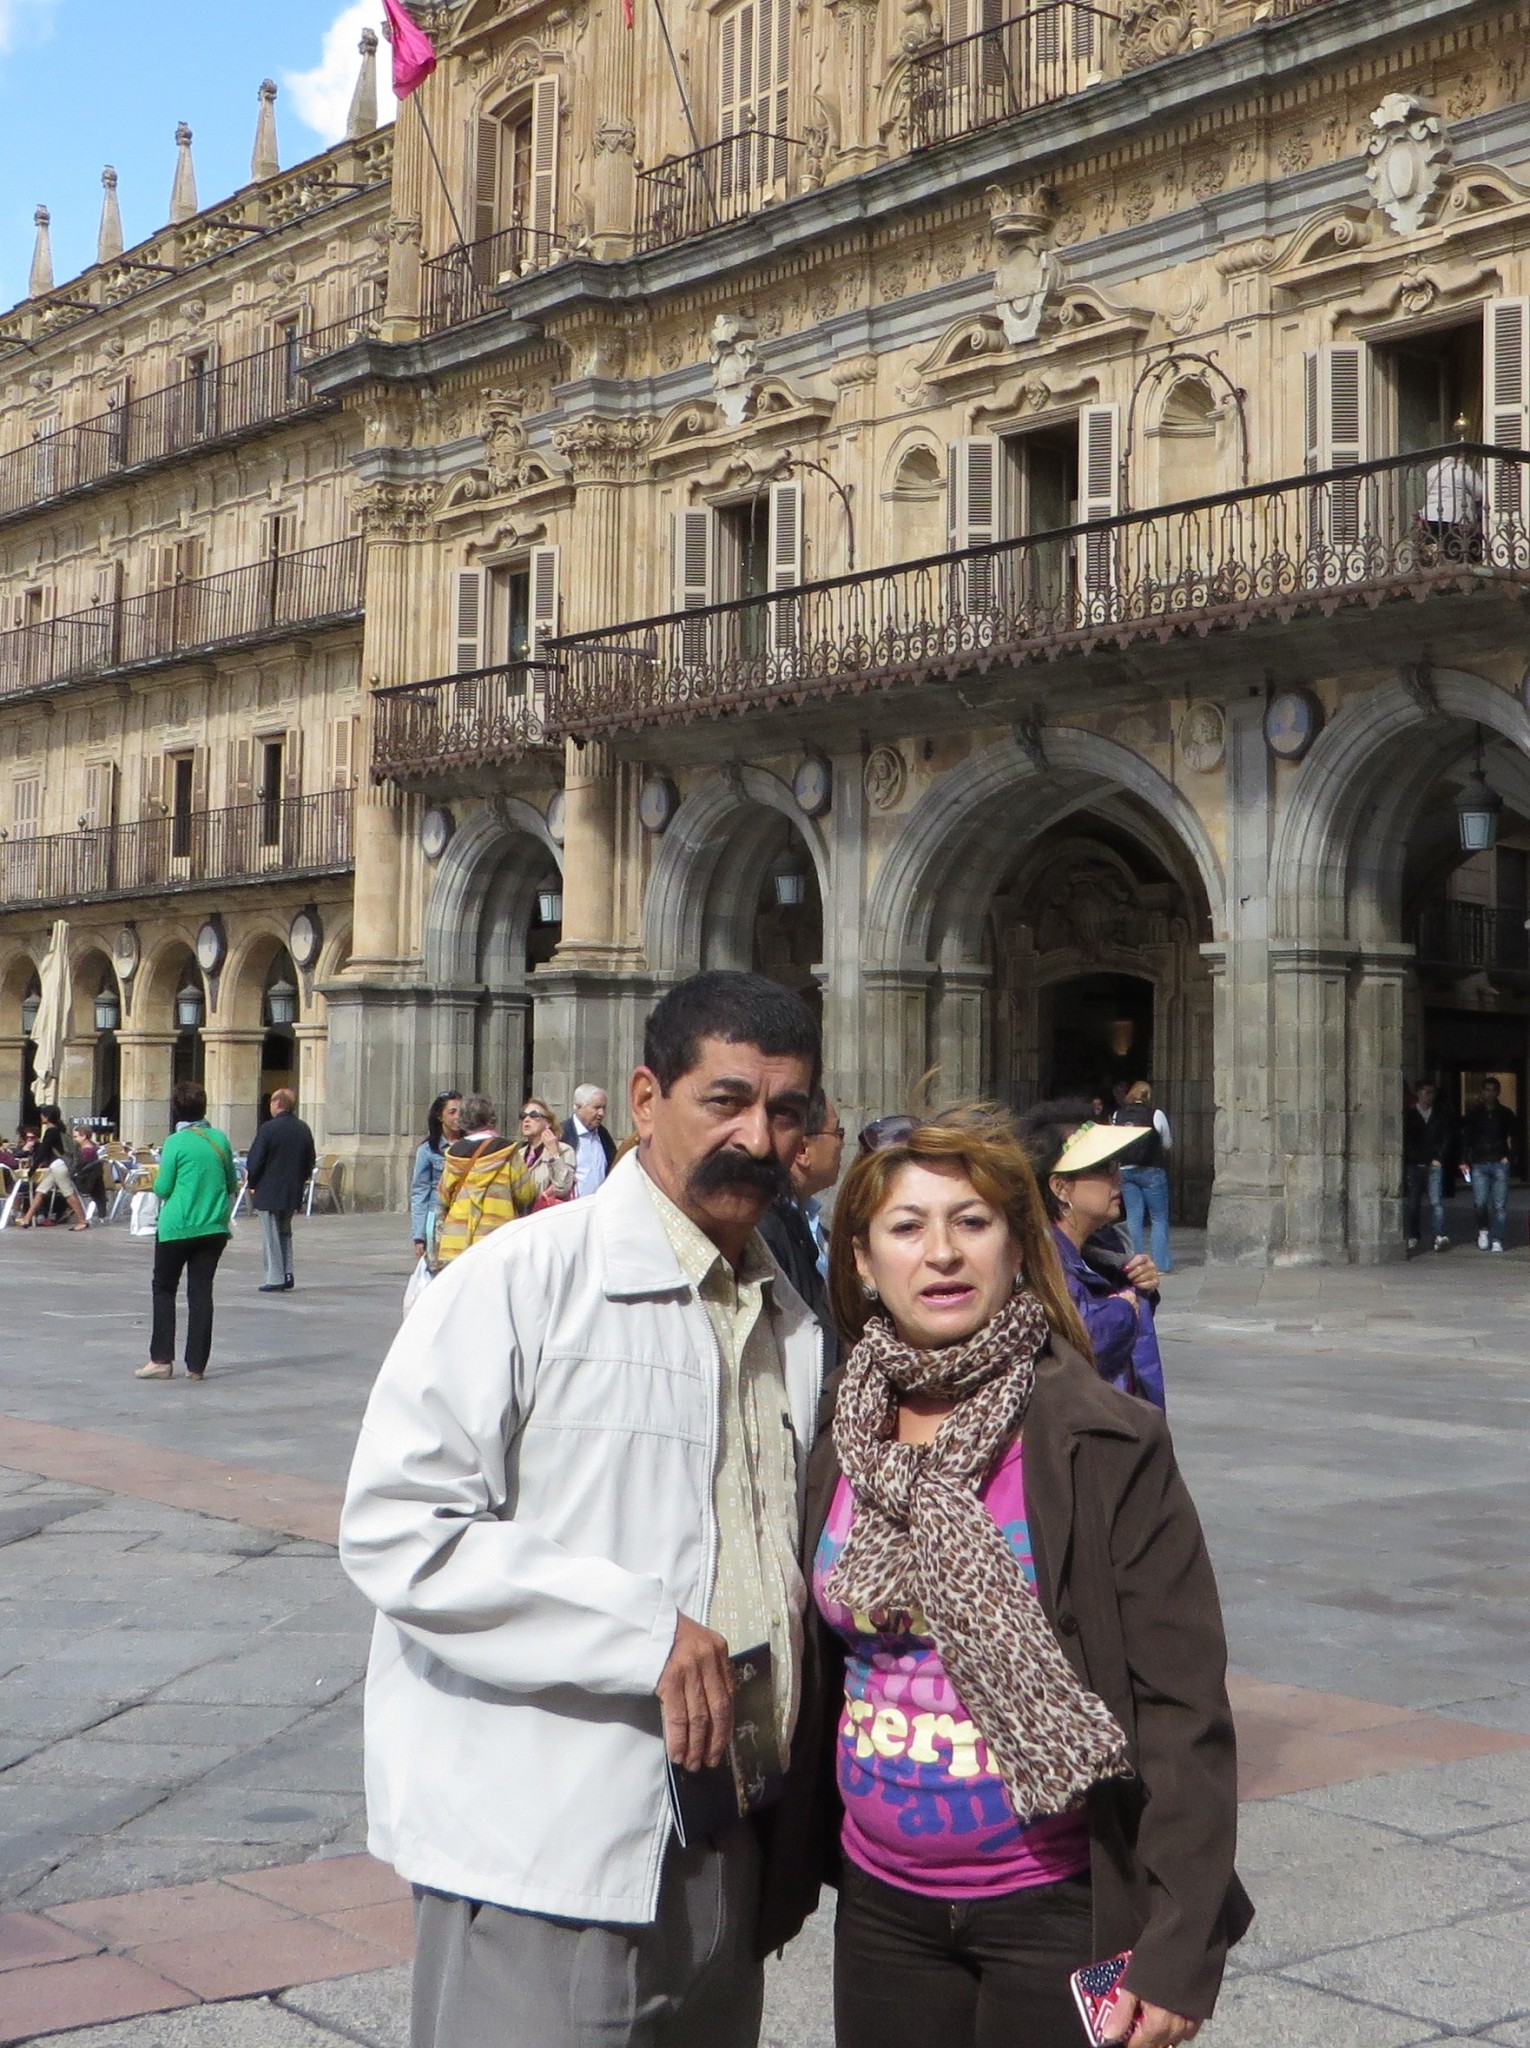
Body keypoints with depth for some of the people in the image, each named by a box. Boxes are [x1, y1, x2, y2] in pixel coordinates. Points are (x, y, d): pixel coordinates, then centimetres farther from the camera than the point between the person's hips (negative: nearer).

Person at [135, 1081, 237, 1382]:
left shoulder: (176, 1142, -11)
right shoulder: (220, 1139, 2)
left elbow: (163, 1188, -8)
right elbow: (232, 1184, 10)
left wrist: (157, 1182, 13)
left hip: (177, 1227, -4)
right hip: (213, 1227, 4)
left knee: (164, 1289, 11)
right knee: (201, 1294, 6)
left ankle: (162, 1359, 7)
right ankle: (197, 1365, 6)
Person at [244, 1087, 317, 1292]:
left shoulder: (268, 1129, -15)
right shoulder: (303, 1129, 5)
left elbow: (255, 1161, -13)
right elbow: (310, 1160, 11)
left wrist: (252, 1183, 2)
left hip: (269, 1192, -6)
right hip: (293, 1193, 6)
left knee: (271, 1236, 1)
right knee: (285, 1233, 19)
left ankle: (275, 1279, 1)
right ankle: (287, 1274, 14)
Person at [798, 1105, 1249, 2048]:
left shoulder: (1107, 1446, -12)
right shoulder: (842, 1452, 2)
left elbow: (1185, 1711, -13)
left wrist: (1178, 1951, -16)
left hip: (1058, 1910, -4)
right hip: (881, 1908, 5)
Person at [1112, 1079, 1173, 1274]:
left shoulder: (1117, 1115, 2)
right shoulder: (1156, 1115, -8)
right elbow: (1168, 1145, 2)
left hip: (1125, 1170, 4)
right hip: (1150, 1170, -3)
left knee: (1133, 1217, 8)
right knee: (1159, 1218, 4)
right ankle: (1161, 1264, 0)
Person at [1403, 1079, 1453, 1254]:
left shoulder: (1441, 1114, 12)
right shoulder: (1408, 1115, 7)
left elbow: (1446, 1138, 10)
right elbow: (1405, 1140, 5)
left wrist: (1439, 1158, 0)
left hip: (1434, 1164, 0)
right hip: (1413, 1165, 0)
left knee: (1436, 1201, -12)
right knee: (1412, 1203, 3)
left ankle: (1440, 1237, -18)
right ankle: (1413, 1237, 10)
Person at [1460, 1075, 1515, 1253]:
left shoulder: (1505, 1115, 10)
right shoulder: (1473, 1114, 9)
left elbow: (1514, 1138, 15)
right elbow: (1465, 1138, 8)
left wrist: (1509, 1157, 2)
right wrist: (1464, 1161, -1)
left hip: (1500, 1164, 0)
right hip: (1478, 1164, 0)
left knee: (1499, 1205, -5)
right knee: (1480, 1202, -9)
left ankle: (1496, 1240, -1)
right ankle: (1483, 1230, 16)